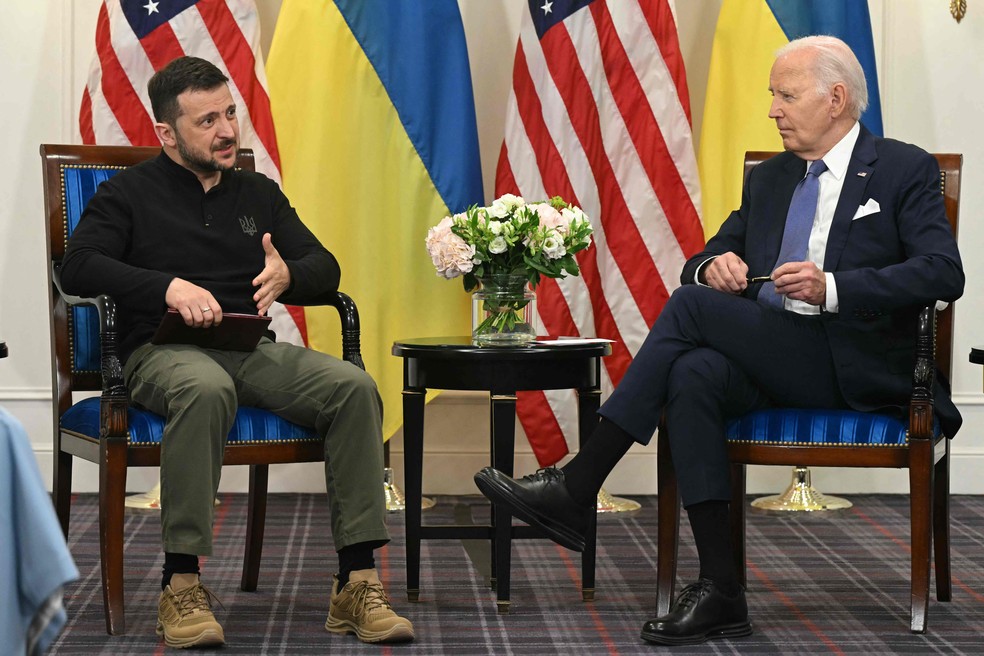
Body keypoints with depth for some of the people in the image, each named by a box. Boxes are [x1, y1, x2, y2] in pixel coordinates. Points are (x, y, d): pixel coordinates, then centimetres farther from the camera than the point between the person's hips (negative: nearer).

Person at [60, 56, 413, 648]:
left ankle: (357, 583, -26)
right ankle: (182, 588, -37)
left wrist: (287, 275, -8)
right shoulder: (129, 193, 10)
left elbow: (326, 269, 18)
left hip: (251, 349, 5)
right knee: (207, 389, -41)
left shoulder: (259, 194, 23)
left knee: (355, 387, -23)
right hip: (162, 352, -4)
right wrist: (167, 286, -20)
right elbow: (79, 268, -6)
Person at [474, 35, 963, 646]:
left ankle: (577, 488, -18)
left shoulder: (906, 170, 3)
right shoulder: (769, 178, 22)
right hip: (767, 360, 6)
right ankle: (721, 591, -30)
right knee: (693, 374, -29)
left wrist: (832, 288, -21)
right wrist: (712, 267, -4)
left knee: (690, 307, -22)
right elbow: (703, 261, 23)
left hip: (855, 365, -6)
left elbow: (943, 273, -10)